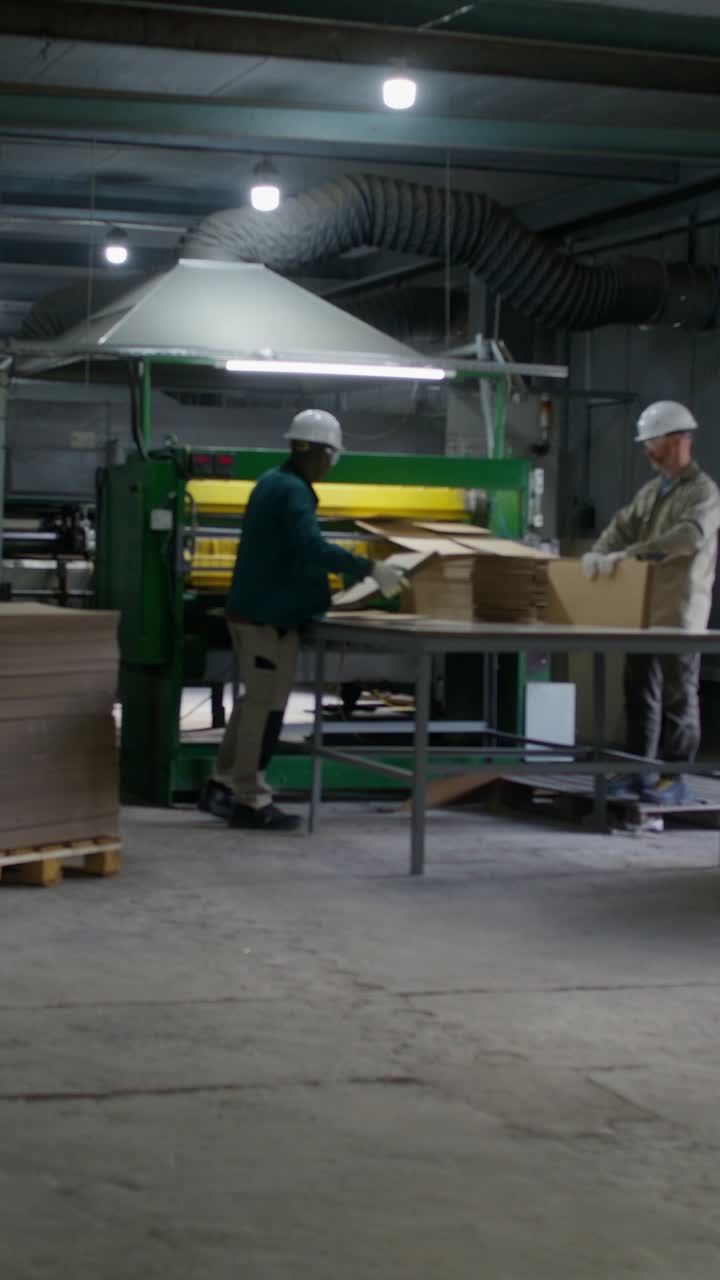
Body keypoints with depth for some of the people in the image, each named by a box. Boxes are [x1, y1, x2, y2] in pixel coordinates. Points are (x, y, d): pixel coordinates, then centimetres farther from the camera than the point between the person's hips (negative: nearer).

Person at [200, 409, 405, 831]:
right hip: (271, 616, -10)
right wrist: (372, 569, -29)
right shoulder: (293, 491, -19)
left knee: (255, 700, 18)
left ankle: (224, 785, 23)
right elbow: (313, 548, -32)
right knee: (268, 705, -4)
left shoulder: (273, 481, 13)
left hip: (254, 607, 10)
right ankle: (251, 801, 1)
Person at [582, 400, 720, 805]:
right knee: (641, 692, 12)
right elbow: (625, 525, 10)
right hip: (644, 609, 8)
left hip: (680, 613, -8)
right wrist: (599, 553, -10)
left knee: (679, 696, -2)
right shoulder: (652, 491, 17)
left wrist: (630, 554, -29)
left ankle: (674, 778, 2)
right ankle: (639, 771, 20)